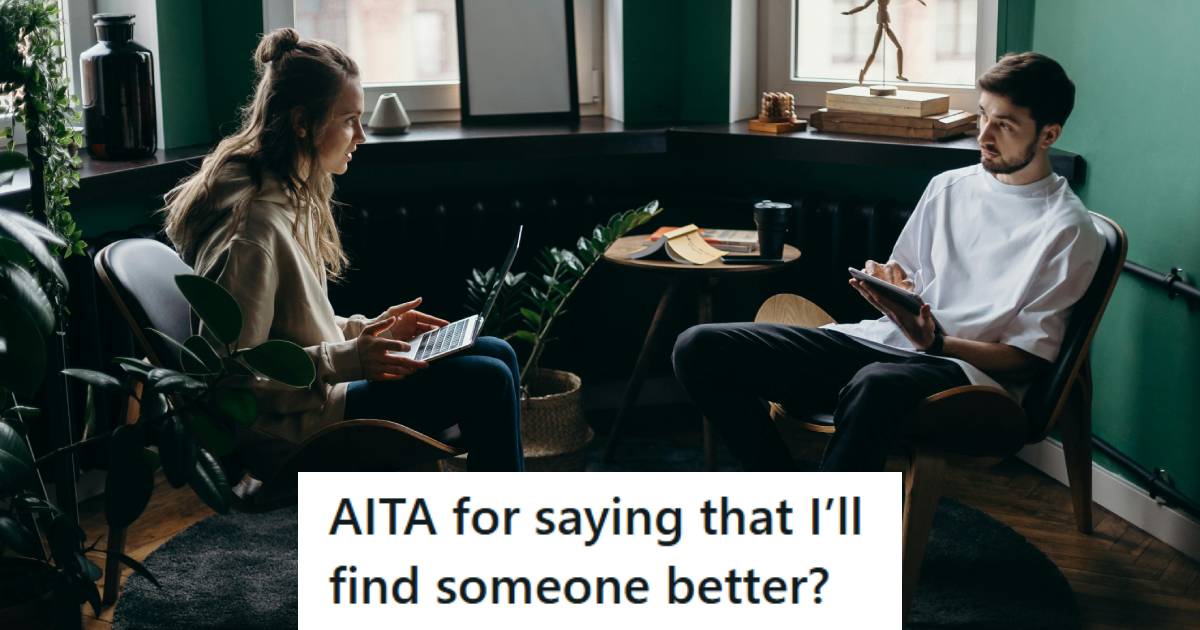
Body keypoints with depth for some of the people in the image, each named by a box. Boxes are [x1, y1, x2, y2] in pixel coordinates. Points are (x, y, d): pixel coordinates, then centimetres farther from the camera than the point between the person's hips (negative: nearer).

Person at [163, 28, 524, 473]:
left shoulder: (293, 197, 8)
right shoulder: (253, 224, -24)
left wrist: (369, 329, 7)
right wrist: (345, 360, -25)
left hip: (316, 388, 10)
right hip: (286, 431, -10)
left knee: (497, 356, 9)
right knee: (486, 383, -14)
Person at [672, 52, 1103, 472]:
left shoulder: (1068, 229, -1)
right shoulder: (948, 187, 18)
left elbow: (1027, 354, -4)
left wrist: (937, 343, -20)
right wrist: (887, 285, 0)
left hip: (970, 368, -6)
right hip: (885, 341, 7)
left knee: (876, 385, -46)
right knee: (700, 348, -11)